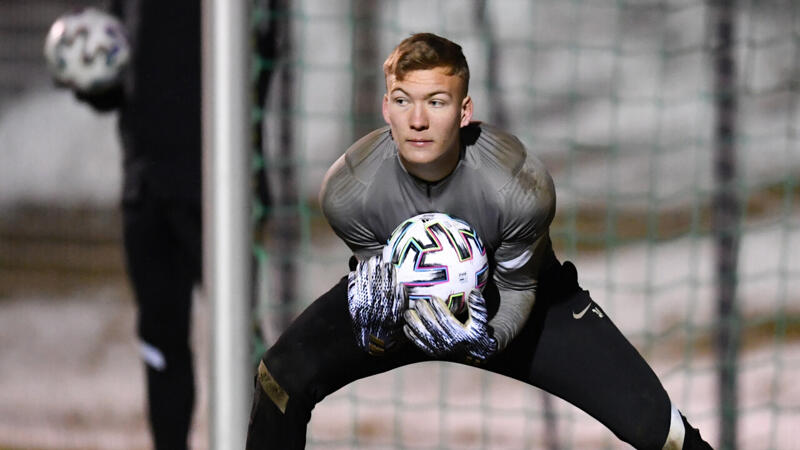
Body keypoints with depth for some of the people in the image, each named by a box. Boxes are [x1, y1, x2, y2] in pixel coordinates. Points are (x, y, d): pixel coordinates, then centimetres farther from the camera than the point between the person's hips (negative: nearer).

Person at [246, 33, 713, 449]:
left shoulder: (523, 186, -34)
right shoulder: (348, 188, -29)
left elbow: (517, 290, -18)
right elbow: (376, 270, -12)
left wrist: (485, 338, -40)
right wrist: (378, 329, -35)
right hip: (410, 295, 2)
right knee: (283, 379, -17)